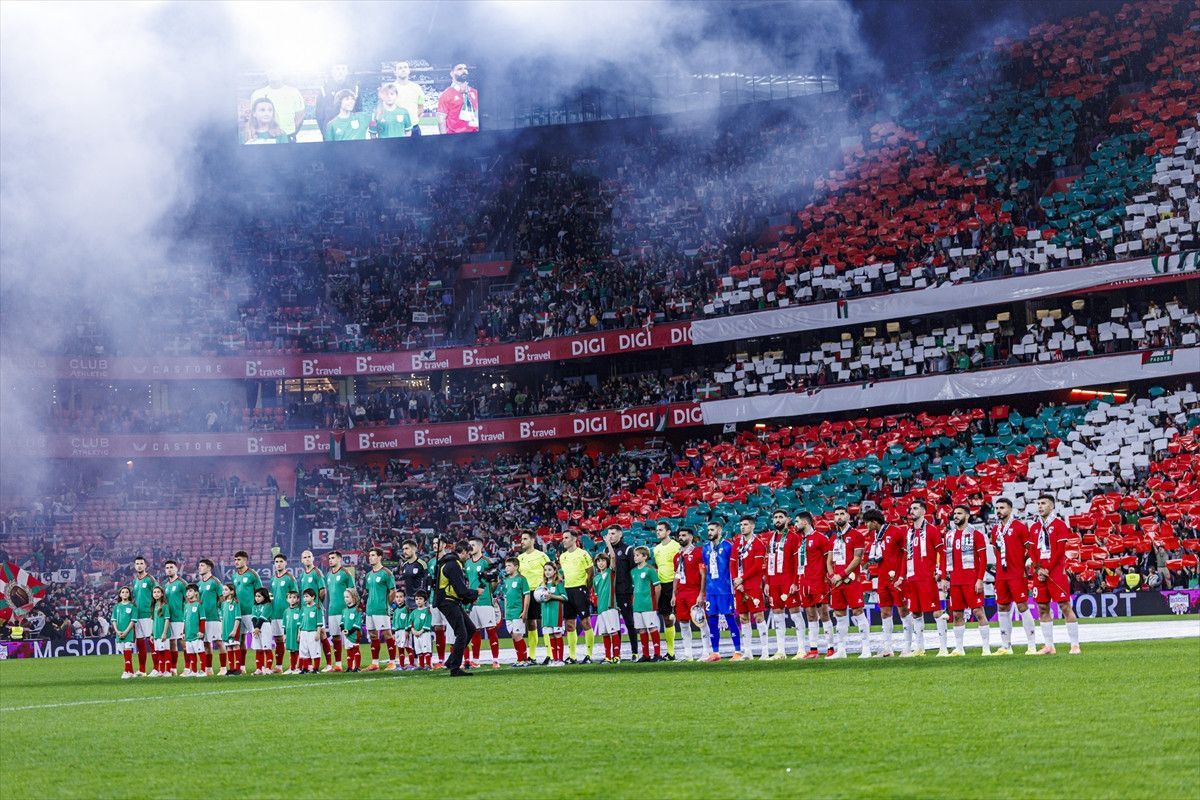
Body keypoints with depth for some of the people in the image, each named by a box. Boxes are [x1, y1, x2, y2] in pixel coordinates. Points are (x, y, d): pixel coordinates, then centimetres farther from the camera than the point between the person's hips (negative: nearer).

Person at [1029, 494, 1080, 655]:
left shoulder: (1059, 524, -3)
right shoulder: (1034, 527, 14)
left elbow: (1060, 551, -9)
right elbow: (1032, 551, 11)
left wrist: (1048, 569, -12)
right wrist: (1038, 569, -4)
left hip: (1057, 571, -6)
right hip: (1040, 573, 6)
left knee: (1065, 606, -6)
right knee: (1042, 608, 6)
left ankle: (1075, 644, -4)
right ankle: (1048, 645, 12)